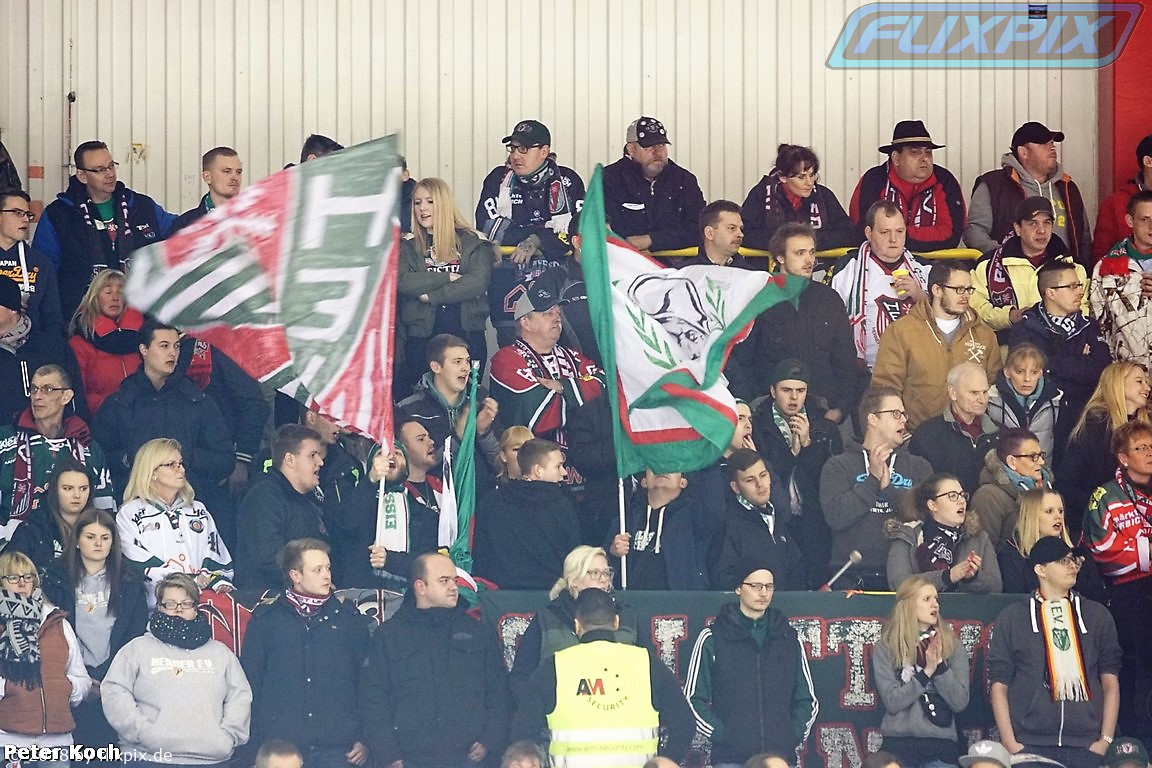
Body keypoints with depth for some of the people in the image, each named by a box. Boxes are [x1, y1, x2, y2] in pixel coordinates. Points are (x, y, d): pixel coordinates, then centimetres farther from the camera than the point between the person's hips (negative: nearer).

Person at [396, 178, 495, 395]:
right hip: (421, 337, 1)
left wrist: (431, 296, -11)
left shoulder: (474, 243, 6)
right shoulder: (407, 246, 9)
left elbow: (478, 283, -9)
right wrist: (448, 278, -11)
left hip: (467, 334, -1)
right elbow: (403, 283, -8)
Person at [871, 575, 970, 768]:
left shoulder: (953, 645, 8)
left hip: (942, 744, 1)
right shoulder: (885, 648, 4)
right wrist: (927, 672, -12)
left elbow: (960, 702, 1)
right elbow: (892, 702, -6)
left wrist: (940, 665, -10)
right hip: (899, 743, -1)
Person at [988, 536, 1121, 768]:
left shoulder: (1097, 616, 14)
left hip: (1087, 746, 1)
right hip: (1030, 746, -1)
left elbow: (1110, 685, 12)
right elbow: (999, 686, 7)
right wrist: (1010, 744, -3)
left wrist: (1106, 740, 1)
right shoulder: (1012, 617, 9)